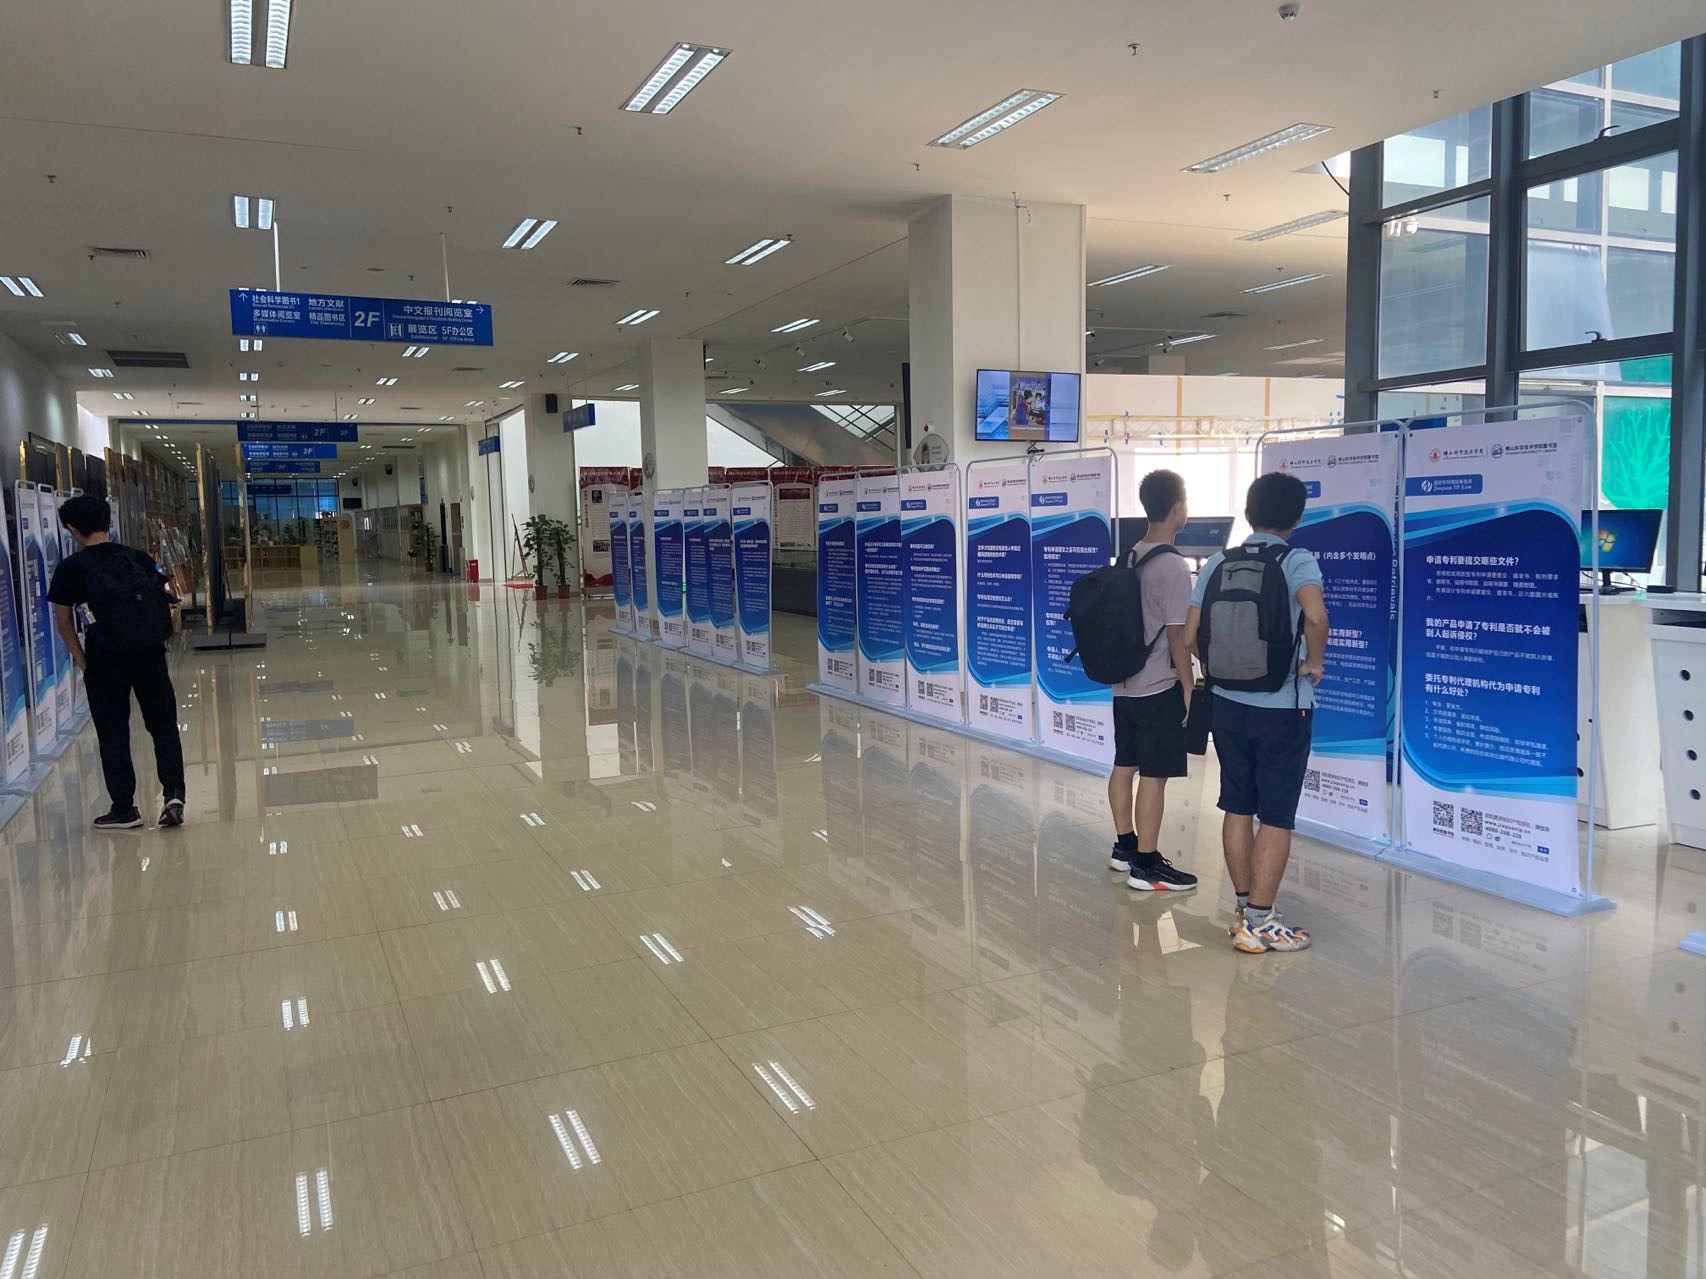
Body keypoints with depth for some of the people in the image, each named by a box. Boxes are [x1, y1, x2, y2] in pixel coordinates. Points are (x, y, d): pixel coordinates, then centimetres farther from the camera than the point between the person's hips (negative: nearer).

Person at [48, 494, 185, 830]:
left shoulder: (71, 568, -3)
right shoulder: (140, 558, 6)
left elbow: (64, 622, 0)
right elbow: (163, 599, 7)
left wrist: (83, 663, 8)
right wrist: (156, 640, 14)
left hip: (107, 660, -2)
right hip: (150, 654, 2)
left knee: (113, 735, 9)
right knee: (164, 727, 12)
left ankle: (124, 809, 14)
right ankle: (174, 794, -1)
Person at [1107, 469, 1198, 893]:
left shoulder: (1130, 558, 7)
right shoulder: (1174, 566, -18)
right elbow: (1177, 636, -16)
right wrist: (1189, 688, -8)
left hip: (1124, 684, 9)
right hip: (1160, 689, -8)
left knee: (1124, 766, 15)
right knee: (1154, 776, -2)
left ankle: (1125, 846, 28)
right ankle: (1146, 865, 3)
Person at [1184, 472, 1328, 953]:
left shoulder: (1217, 565, 3)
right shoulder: (1298, 561, -10)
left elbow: (1190, 637, 2)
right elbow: (1315, 616, -31)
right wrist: (1314, 663, -13)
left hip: (1228, 704, 5)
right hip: (1283, 708, -4)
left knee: (1237, 808, 13)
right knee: (1276, 816, 3)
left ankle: (1246, 909, 23)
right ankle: (1260, 924, 6)